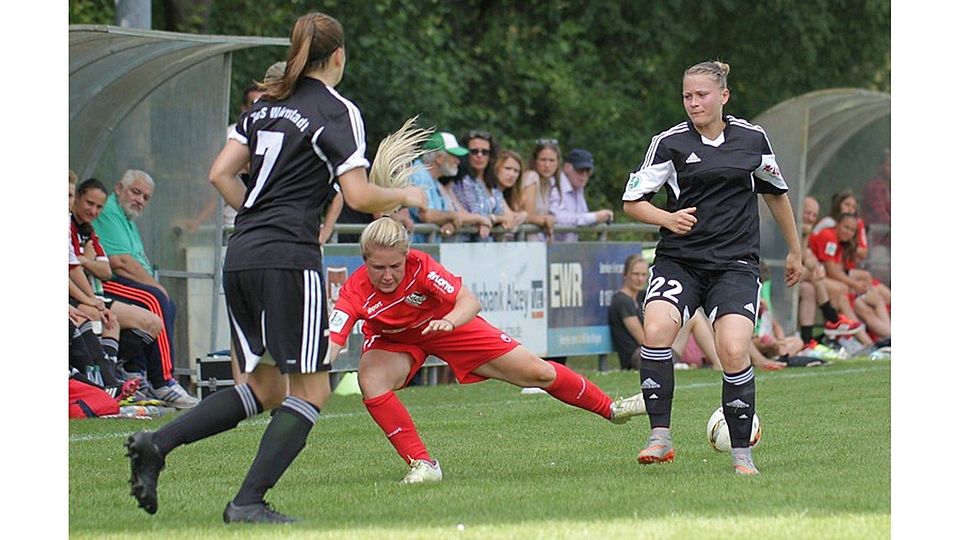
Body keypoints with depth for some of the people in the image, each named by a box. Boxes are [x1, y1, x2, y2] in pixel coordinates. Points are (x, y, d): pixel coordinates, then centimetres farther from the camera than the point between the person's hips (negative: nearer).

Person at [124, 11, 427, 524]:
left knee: (264, 389, 16)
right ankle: (248, 502, -9)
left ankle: (157, 442, 1)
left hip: (240, 257, 8)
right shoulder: (337, 112, -5)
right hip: (289, 259, -8)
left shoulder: (266, 104, 15)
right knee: (310, 391, 0)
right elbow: (358, 196, -11)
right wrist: (404, 196, 7)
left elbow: (220, 174, 12)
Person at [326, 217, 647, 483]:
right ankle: (422, 464, -18)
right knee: (370, 381, -33)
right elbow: (330, 345, -42)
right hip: (392, 340, 0)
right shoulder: (355, 292, -35)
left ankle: (610, 409, 27)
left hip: (449, 326, 0)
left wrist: (449, 322, -56)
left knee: (538, 373, 0)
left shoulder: (420, 266, -35)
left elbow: (469, 301, -35)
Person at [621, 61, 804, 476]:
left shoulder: (753, 139, 7)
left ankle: (742, 453, -4)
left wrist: (794, 251, 28)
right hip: (679, 260, 0)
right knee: (655, 329, -27)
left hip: (736, 264, 0)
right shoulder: (669, 143, 1)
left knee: (734, 351, -20)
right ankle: (660, 437, -20)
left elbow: (776, 193, 23)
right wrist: (668, 219, -16)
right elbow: (632, 201, 4)